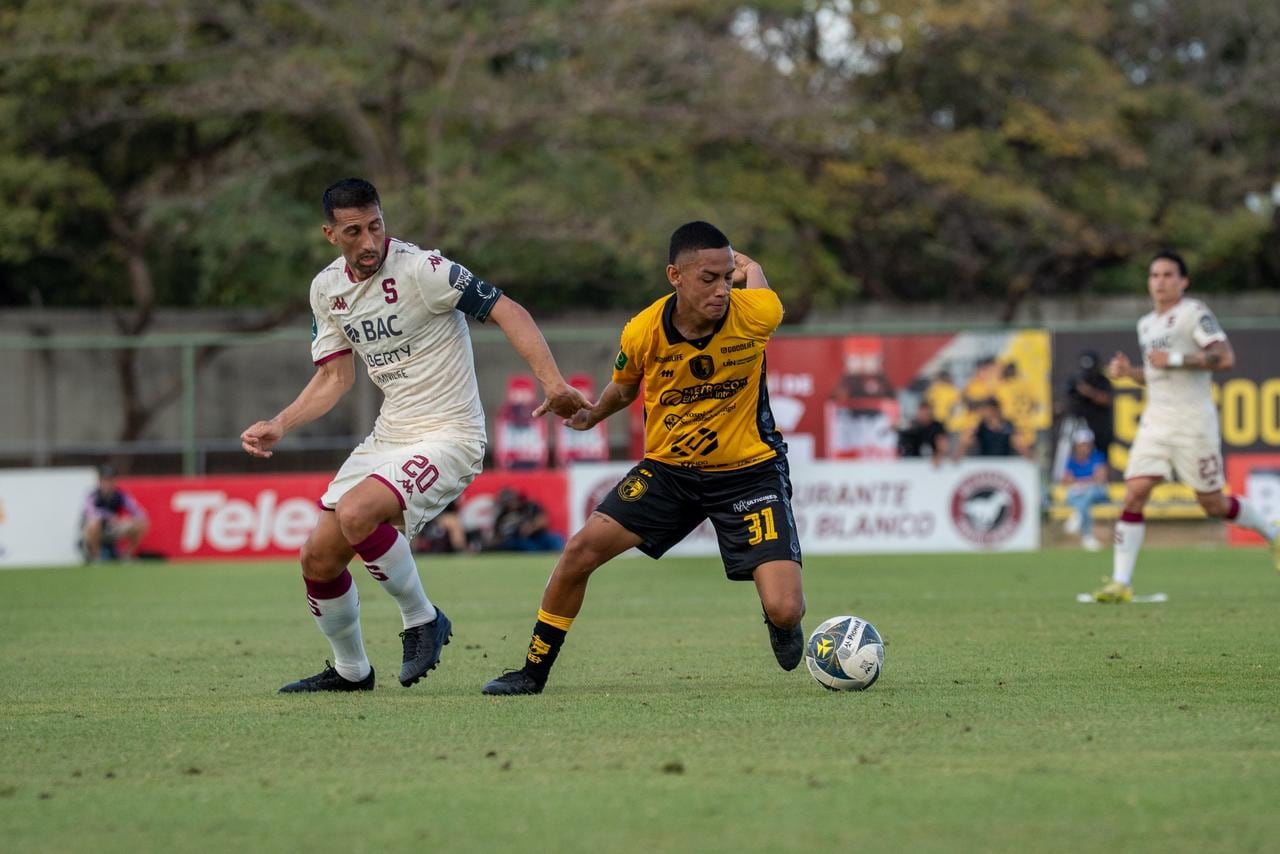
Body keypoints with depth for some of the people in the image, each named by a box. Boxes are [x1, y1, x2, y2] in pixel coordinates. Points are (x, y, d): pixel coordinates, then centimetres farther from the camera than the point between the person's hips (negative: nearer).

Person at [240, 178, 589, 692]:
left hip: (447, 438, -7)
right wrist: (279, 426, 1)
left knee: (356, 513, -31)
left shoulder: (421, 269, -17)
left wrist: (552, 382, -30)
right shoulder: (327, 288, 5)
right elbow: (335, 376, 14)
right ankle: (349, 670, 28)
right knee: (318, 557, 4)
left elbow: (508, 312, -18)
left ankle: (422, 620, -8)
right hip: (387, 438, 7)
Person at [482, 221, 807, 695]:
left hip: (750, 472, -2)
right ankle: (534, 671, 9)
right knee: (581, 550, -11)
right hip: (668, 467, 2)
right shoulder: (643, 333, -17)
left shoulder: (755, 315, -23)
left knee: (784, 611, -17)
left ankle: (781, 625, 24)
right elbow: (624, 387, 11)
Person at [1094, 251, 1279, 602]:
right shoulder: (1146, 324, 16)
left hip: (1193, 422, -6)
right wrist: (1129, 371, 9)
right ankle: (1121, 582, -11)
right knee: (1134, 494, -9)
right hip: (1155, 421, 6)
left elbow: (1225, 358, -18)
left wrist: (1175, 359, -22)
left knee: (1213, 504, 3)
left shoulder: (1194, 312, -7)